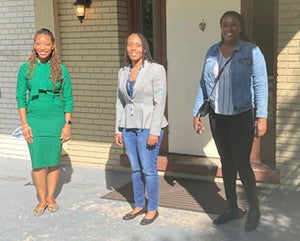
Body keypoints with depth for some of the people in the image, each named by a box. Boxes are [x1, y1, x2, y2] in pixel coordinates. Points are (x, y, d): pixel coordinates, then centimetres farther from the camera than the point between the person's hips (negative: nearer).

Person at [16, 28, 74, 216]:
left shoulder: (61, 70, 1)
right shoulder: (26, 69, 1)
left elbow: (68, 99, 3)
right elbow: (21, 98, 2)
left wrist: (68, 124, -2)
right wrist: (24, 124, -3)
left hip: (56, 120, 0)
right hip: (34, 120, 0)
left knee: (54, 161, 8)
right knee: (38, 162, 4)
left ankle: (51, 197, 25)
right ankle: (42, 199, 20)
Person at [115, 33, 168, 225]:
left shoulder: (156, 70, -7)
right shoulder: (123, 72, 10)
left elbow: (160, 102, -11)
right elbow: (120, 102, 13)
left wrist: (154, 131, -15)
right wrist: (118, 129, 10)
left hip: (148, 127, -5)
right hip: (129, 127, 5)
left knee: (149, 170, -1)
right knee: (135, 169, 13)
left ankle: (153, 209, 15)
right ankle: (139, 205, 27)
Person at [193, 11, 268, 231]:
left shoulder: (251, 51, -7)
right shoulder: (212, 52, 7)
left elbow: (260, 85, -11)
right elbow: (203, 85, 11)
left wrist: (262, 116, -18)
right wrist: (197, 113, 10)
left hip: (242, 117, -4)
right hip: (217, 117, 5)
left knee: (242, 163, -4)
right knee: (226, 163, 13)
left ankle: (254, 209, 19)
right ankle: (232, 208, 28)